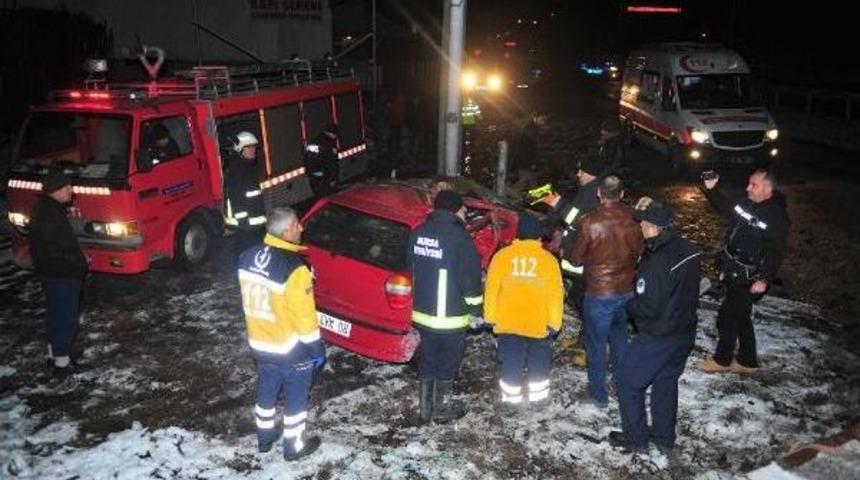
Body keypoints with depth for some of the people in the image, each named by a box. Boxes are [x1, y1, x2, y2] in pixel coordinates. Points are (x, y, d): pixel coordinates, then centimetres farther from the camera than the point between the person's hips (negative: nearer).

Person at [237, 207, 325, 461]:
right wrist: (317, 348, -10)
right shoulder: (294, 269, -28)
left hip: (260, 343, 6)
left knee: (266, 391, 26)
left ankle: (265, 437, 44)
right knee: (296, 397, 15)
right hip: (291, 348, -6)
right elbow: (304, 315, -21)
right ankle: (294, 446, 31)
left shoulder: (248, 257, -6)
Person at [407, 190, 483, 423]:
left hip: (423, 312, 6)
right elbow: (470, 277, -15)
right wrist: (476, 306, -1)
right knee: (448, 363, 10)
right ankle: (442, 409, 23)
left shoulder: (418, 233, 3)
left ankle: (425, 407, 28)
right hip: (451, 315, -6)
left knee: (427, 360, 18)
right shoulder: (459, 238, -18)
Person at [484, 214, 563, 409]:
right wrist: (554, 323, 4)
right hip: (538, 323, 0)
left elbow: (491, 289, -2)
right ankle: (538, 394, 28)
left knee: (511, 360, 12)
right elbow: (555, 294, -3)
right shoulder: (548, 259, -5)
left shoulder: (502, 256, -4)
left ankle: (511, 397, 18)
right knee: (539, 359, 19)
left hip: (507, 322, 0)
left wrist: (490, 317, 7)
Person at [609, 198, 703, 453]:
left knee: (627, 380, 11)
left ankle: (636, 437, 21)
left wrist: (629, 305, -6)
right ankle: (664, 437, 36)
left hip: (657, 337, -8)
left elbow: (648, 307, -26)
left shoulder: (657, 264, -29)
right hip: (684, 333, 8)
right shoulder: (690, 251, -4)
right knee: (666, 382, 23)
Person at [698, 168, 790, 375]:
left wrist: (765, 279, -29)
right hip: (733, 272, 8)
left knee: (727, 317, 1)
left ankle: (722, 359, 19)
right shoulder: (747, 203, 2)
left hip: (748, 278, -8)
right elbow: (726, 208, 21)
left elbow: (776, 253, -21)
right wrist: (712, 189, 7)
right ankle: (747, 361, 32)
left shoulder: (777, 216, -19)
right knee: (741, 317, 18)